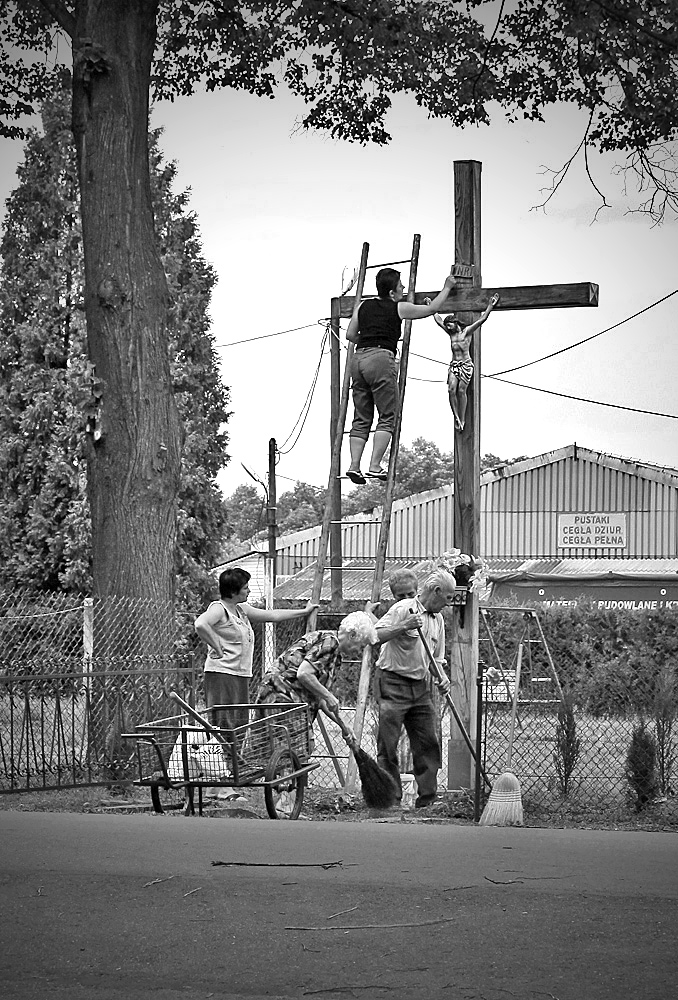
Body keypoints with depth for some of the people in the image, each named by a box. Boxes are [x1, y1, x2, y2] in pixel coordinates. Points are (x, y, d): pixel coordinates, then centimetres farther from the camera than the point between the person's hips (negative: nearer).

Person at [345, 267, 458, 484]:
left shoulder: (364, 306, 16)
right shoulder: (399, 308, 4)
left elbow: (350, 334, 17)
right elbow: (431, 309, 15)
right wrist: (447, 288, 27)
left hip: (359, 358, 6)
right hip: (381, 358, -6)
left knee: (361, 419, 8)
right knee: (388, 416, -2)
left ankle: (354, 465, -5)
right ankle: (375, 466, -12)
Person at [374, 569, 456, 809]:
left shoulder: (438, 619, 13)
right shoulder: (403, 609, -11)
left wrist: (441, 678, 0)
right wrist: (403, 627, -30)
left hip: (421, 687, 7)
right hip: (393, 683, -7)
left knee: (429, 742, 3)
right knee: (388, 744, -4)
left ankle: (427, 798, 8)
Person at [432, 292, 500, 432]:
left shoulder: (467, 331, 1)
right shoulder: (450, 333, 16)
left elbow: (481, 319, -4)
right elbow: (438, 320, 26)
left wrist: (490, 306, -9)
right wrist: (432, 306, 30)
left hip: (466, 364, -4)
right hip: (454, 365, 4)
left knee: (461, 390, -13)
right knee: (452, 389, -16)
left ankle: (462, 419, -10)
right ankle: (456, 417, -15)